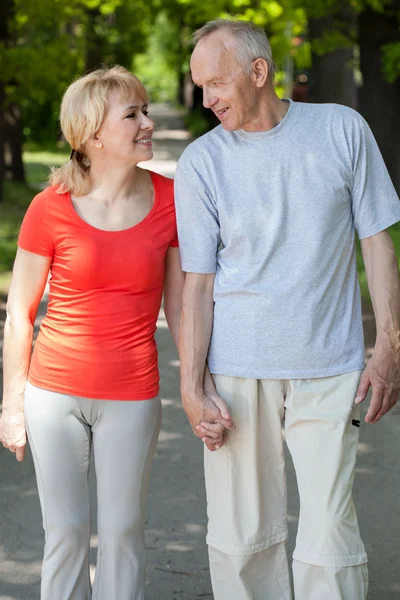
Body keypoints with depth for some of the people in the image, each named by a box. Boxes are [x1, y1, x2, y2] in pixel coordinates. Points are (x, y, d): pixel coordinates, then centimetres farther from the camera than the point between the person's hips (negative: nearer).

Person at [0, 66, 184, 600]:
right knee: (66, 531, 8)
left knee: (123, 531, 9)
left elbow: (179, 306, 3)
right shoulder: (51, 209, -10)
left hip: (132, 397, 1)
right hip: (54, 393, -1)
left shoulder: (170, 201, -4)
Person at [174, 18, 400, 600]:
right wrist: (191, 389, -4)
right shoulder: (201, 162, 1)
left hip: (329, 369, 0)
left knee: (328, 536, -4)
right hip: (237, 371, 1)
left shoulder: (343, 130, 2)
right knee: (242, 537, 4)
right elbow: (197, 283, 1)